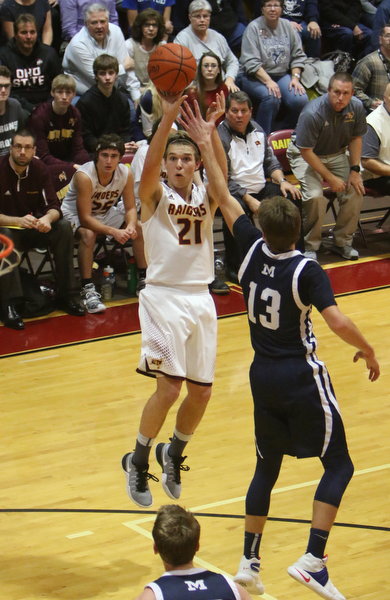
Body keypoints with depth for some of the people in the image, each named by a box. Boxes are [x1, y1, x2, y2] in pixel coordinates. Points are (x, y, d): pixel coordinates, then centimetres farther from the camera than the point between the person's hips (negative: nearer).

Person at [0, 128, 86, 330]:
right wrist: (17, 221, -38)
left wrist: (47, 218, -29)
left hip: (32, 229, 5)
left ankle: (64, 296, -12)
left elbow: (53, 206, -5)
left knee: (64, 228, -19)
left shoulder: (39, 169, -2)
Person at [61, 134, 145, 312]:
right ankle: (87, 290, -33)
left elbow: (131, 208, -9)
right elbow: (85, 218, -32)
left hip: (105, 214, 6)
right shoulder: (84, 176, -32)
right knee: (88, 234, -36)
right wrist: (113, 232, -43)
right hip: (75, 215, -6)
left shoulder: (125, 174, -17)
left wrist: (131, 226, -32)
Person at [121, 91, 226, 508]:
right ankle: (138, 461, 7)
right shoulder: (155, 195, -2)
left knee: (201, 391, 8)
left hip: (200, 298, 5)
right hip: (164, 297, -5)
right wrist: (168, 116, -37)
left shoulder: (206, 196, 7)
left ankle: (174, 454, 34)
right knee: (169, 386, -14)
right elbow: (149, 165, -23)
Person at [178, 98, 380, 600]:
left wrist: (206, 145, 9)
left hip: (263, 376, 6)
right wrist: (368, 352, -8)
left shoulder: (252, 251, -6)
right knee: (338, 465, 4)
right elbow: (338, 323, -25)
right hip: (301, 378, -6)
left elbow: (224, 199, 3)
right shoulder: (306, 271, -18)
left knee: (267, 468, 19)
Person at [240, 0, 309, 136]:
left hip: (283, 75, 5)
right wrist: (268, 81, -23)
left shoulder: (287, 26, 9)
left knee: (301, 100, -22)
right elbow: (250, 62, -13)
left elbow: (298, 56, 11)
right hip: (257, 77, -4)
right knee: (271, 97, -35)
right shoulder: (254, 27, -6)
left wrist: (295, 77, -5)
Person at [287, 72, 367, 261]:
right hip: (306, 155, -5)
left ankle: (342, 242, 3)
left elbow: (356, 138, 2)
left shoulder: (356, 107, -15)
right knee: (315, 195, -28)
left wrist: (354, 170, -8)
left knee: (355, 190, -17)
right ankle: (310, 246, -8)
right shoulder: (312, 113, -30)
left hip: (336, 155, 5)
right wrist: (330, 178, -21)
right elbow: (306, 151, -23)